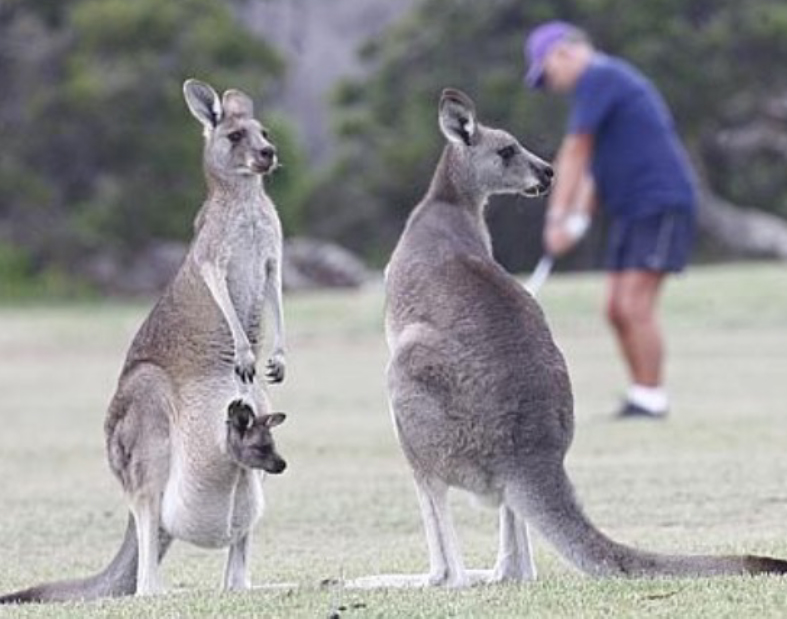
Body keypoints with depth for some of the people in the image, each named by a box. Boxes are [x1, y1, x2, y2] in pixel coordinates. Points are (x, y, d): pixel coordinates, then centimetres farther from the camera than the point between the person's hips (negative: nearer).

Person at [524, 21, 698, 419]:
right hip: (632, 211, 10)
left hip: (660, 205, -10)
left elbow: (574, 153, -11)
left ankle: (651, 399, -11)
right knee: (617, 309, 6)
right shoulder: (608, 79, 22)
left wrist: (557, 218, -10)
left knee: (635, 306, -13)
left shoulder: (598, 77, -9)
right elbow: (593, 164, 21)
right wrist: (579, 219, 10)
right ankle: (641, 396, 9)